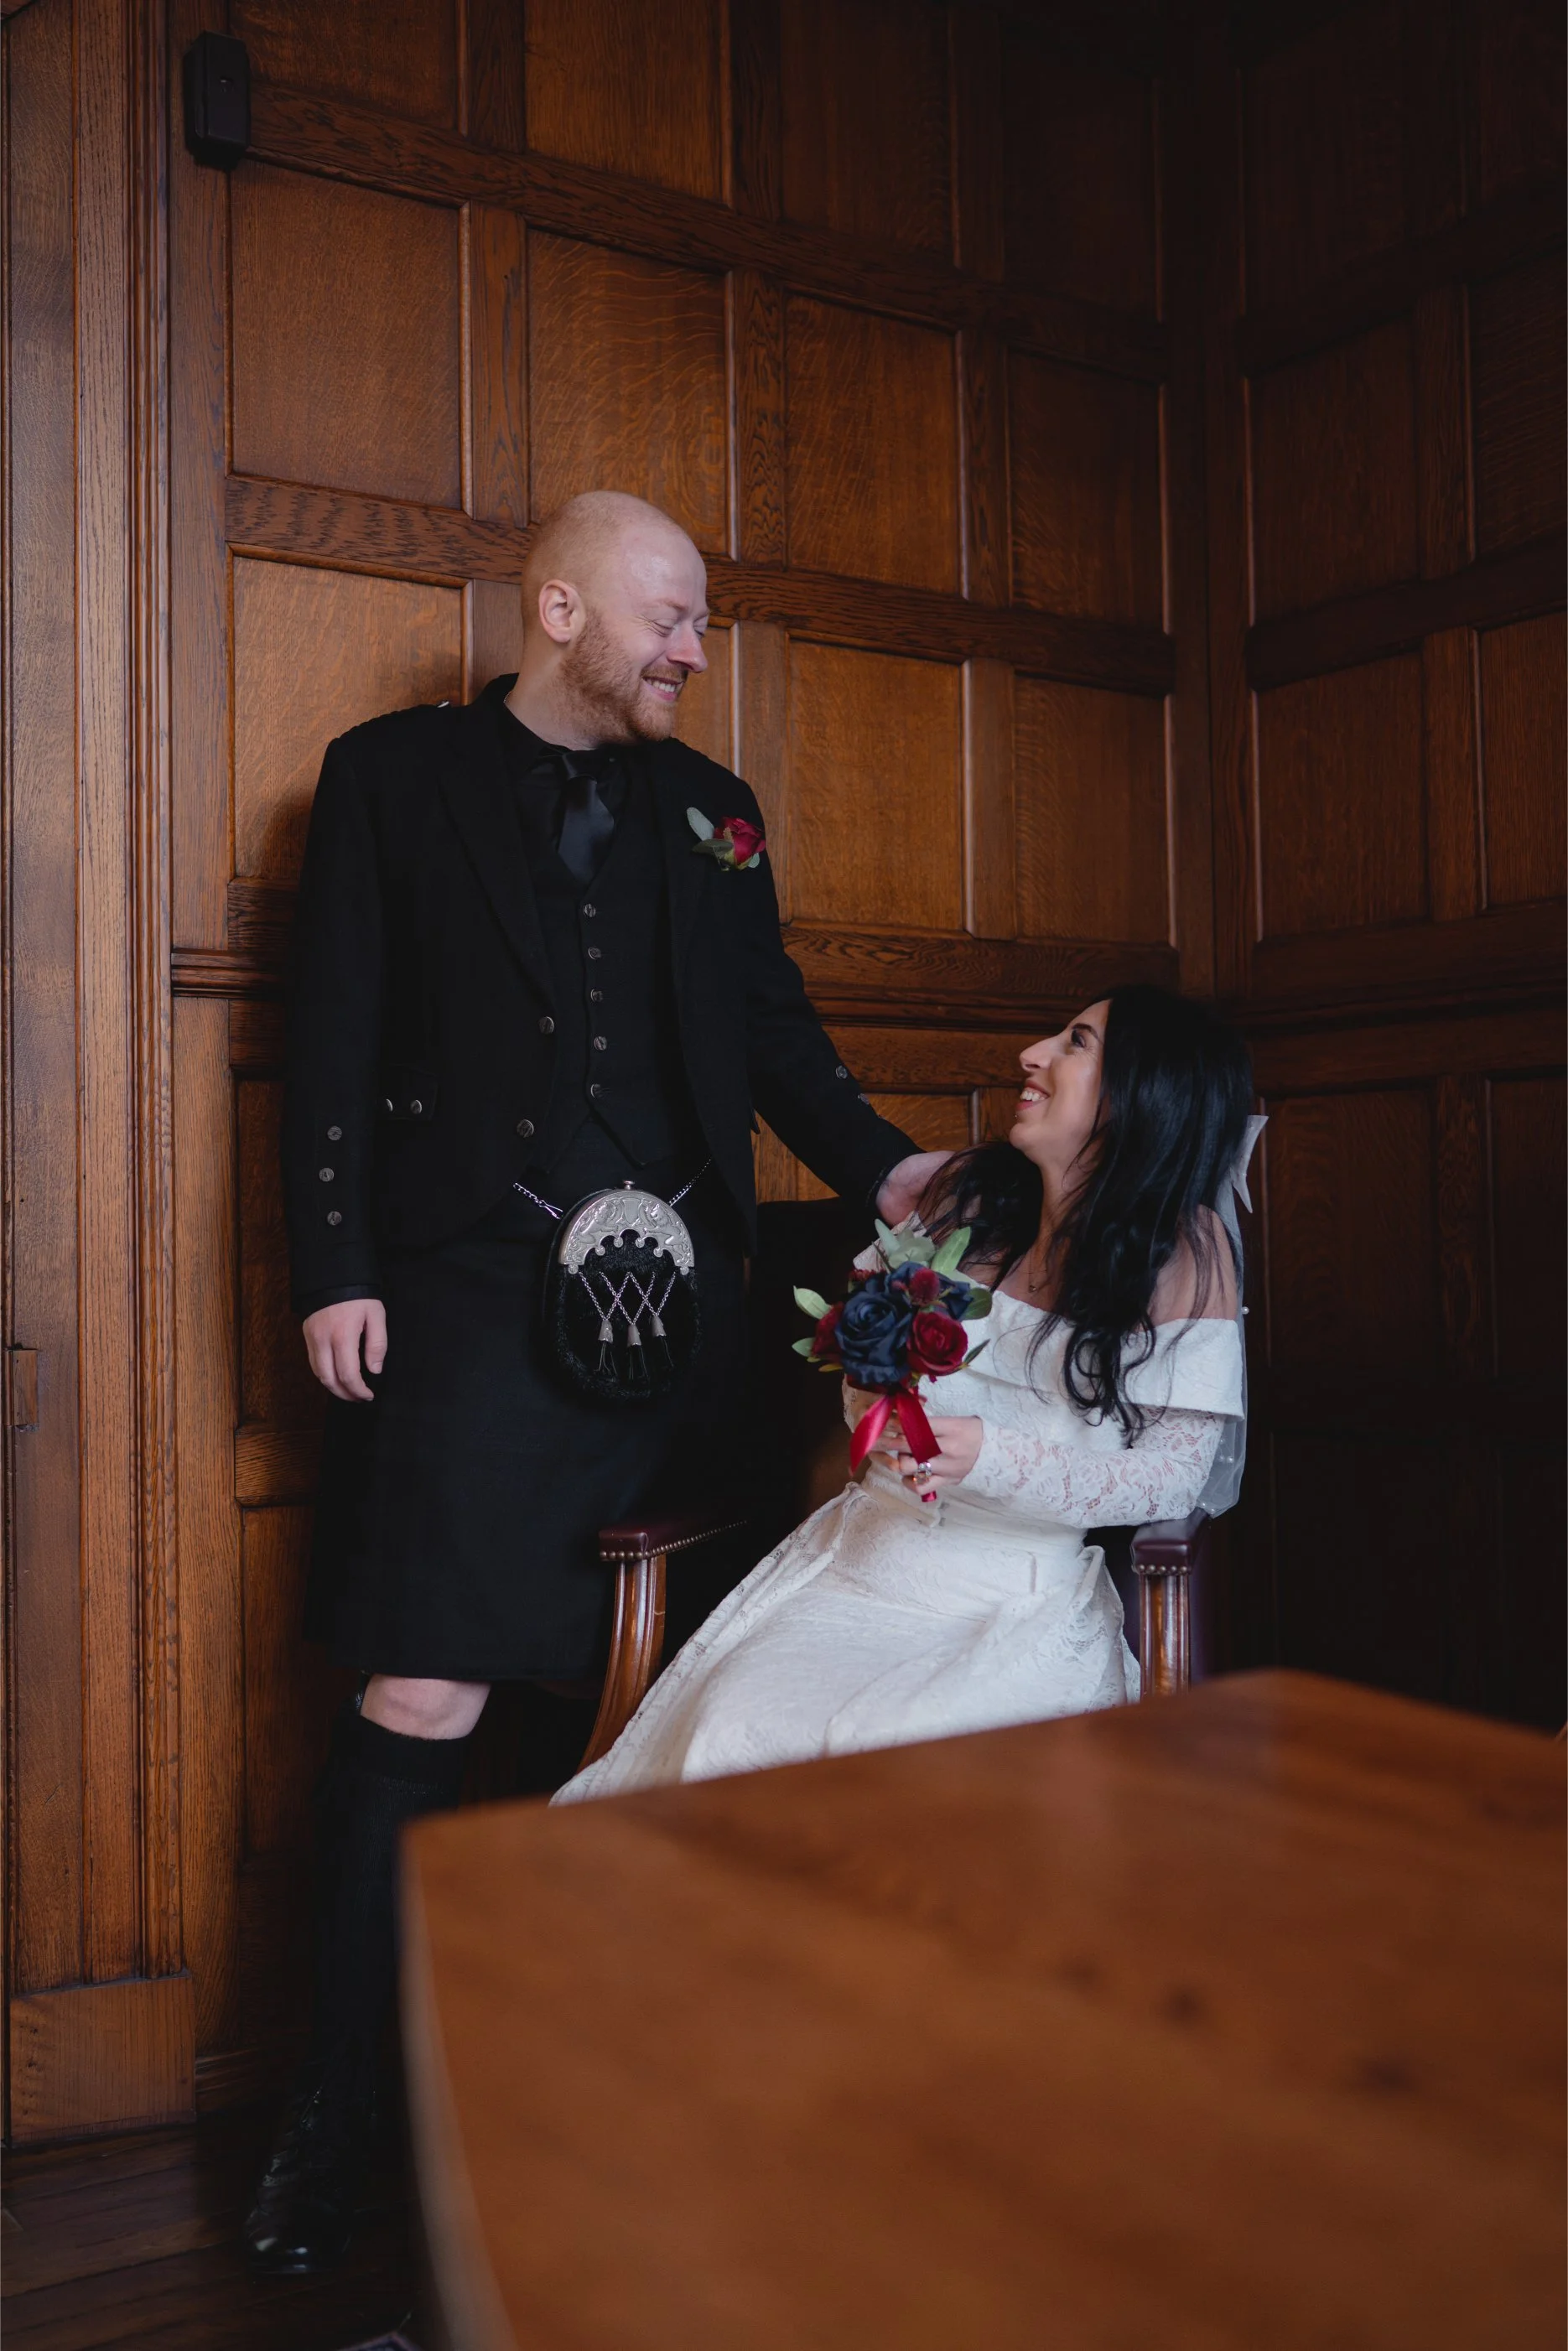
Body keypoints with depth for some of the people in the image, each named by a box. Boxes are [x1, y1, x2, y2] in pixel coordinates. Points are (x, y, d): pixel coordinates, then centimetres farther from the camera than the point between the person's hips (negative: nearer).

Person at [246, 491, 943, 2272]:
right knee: (425, 1695, -9)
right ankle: (333, 2106, 7)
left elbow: (772, 1028, 16)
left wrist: (879, 1168, -1)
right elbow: (335, 1041, 2)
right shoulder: (392, 775, 7)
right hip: (476, 1295, -4)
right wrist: (335, 1270, -6)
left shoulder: (708, 806, 18)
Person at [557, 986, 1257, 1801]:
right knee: (735, 1728, -23)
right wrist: (879, 1412, -8)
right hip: (867, 1554, 3)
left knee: (887, 1752, -30)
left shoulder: (1186, 1248, -3)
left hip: (1026, 1601, -3)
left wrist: (993, 1459, -20)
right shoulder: (964, 1192, 9)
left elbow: (1175, 1473, -6)